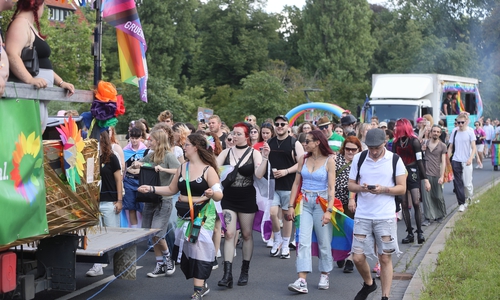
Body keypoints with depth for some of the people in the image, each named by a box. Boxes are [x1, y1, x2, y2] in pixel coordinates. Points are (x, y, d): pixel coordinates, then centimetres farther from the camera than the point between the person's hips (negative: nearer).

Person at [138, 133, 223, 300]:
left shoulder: (208, 170, -11)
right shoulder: (182, 167, 7)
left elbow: (219, 195, -15)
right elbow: (171, 189, 14)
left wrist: (212, 194, -38)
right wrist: (151, 189, 5)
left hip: (202, 215, -6)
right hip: (183, 214, 6)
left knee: (198, 248, -11)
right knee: (187, 250, 7)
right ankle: (202, 284, 23)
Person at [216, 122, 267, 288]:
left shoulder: (254, 153, -4)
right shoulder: (226, 152, 4)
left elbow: (259, 174, -17)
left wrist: (265, 158, -28)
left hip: (247, 198, -1)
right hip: (228, 197, 2)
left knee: (247, 234, 9)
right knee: (229, 234, -6)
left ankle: (245, 271, 22)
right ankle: (227, 274, -8)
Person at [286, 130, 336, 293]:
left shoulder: (329, 160, -5)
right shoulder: (303, 159, 6)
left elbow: (331, 188, -8)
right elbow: (296, 183, 7)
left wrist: (329, 210, -16)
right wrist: (291, 206, 1)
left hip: (321, 203, -2)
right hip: (304, 203, 3)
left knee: (324, 242, 7)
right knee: (303, 241, -8)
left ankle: (324, 276, 23)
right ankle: (302, 281, -13)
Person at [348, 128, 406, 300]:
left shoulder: (395, 160, -2)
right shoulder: (358, 158, 4)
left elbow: (402, 188, -1)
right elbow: (351, 185, 8)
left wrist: (384, 189, -19)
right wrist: (361, 188, -14)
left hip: (385, 216, -2)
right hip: (362, 215, 2)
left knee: (385, 258, 3)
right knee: (357, 257, 3)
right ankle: (368, 284, 31)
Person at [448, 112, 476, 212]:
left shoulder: (470, 131, -4)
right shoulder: (454, 131, 3)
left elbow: (474, 148, -5)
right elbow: (450, 147, 8)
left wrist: (470, 159, -19)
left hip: (466, 162, -2)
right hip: (455, 161, 2)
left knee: (467, 184, 0)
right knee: (457, 183, 1)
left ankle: (469, 198, 30)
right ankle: (461, 203, 11)